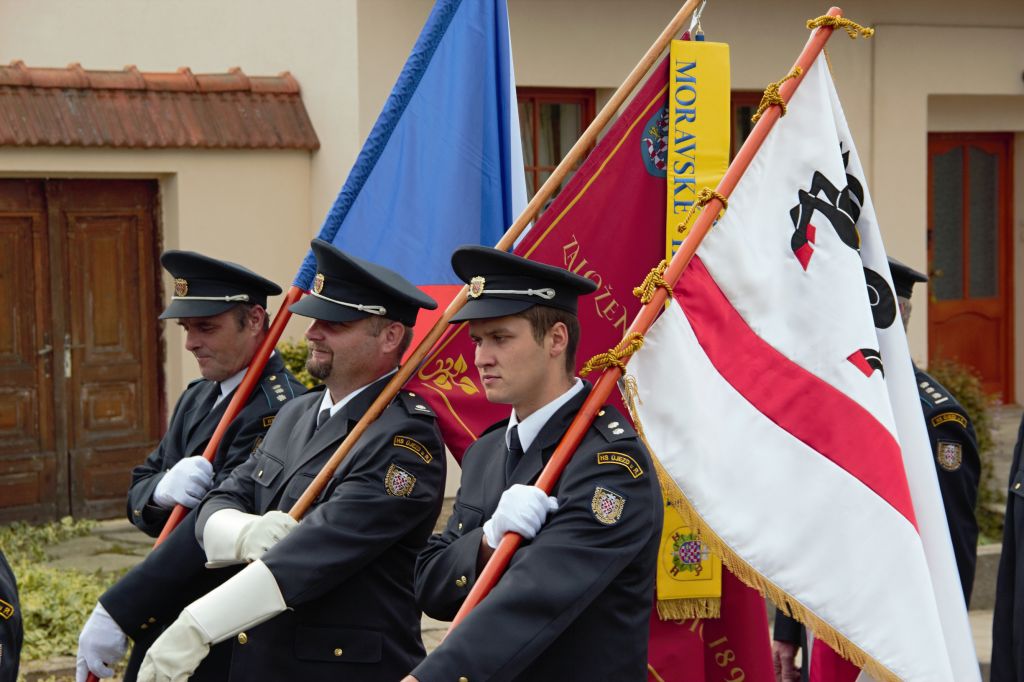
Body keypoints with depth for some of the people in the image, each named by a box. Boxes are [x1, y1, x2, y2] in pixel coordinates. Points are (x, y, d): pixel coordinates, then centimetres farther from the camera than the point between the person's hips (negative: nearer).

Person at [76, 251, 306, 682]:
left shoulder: (278, 409, -18)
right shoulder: (197, 398, 13)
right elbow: (137, 495, 10)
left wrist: (115, 614, -25)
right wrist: (161, 490, -15)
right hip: (162, 623, 8)